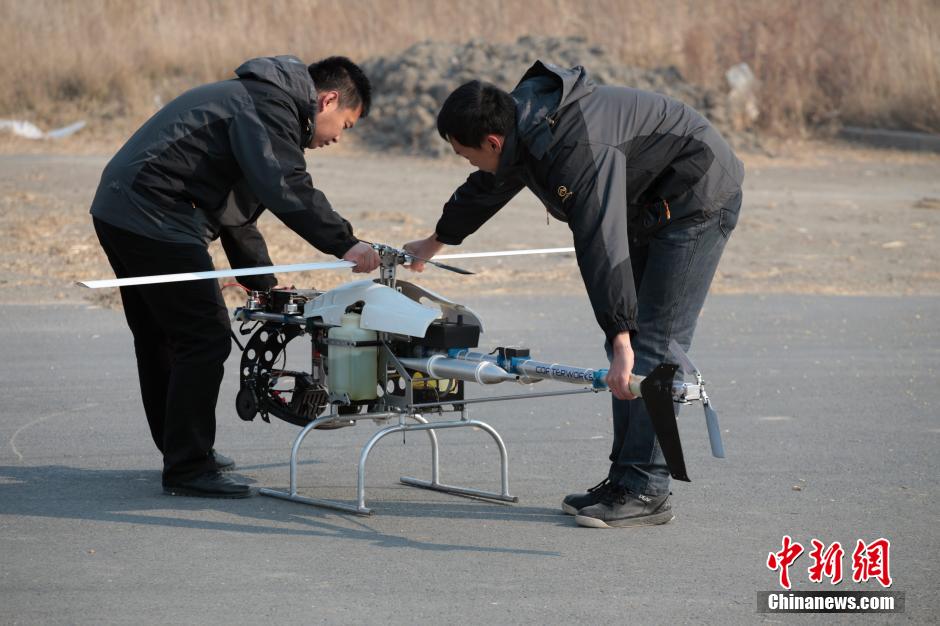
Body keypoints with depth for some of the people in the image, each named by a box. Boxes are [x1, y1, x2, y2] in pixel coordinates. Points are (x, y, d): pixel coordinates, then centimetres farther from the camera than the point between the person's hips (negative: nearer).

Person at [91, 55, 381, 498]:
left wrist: (266, 284, 28)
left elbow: (238, 214, 29)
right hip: (155, 222, -11)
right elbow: (285, 187, -26)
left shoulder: (255, 99, 25)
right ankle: (187, 469, -4)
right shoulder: (270, 104, -9)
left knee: (161, 337, 21)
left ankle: (182, 450, 35)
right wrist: (344, 243, -28)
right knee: (205, 338, -8)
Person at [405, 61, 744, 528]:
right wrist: (435, 242, 36)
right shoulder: (524, 126, -1)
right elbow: (486, 190, 19)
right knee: (630, 346, 8)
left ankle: (646, 491, -11)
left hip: (699, 200, -10)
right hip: (651, 209, 10)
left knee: (653, 345, -13)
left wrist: (622, 339, -46)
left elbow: (601, 245, -41)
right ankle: (626, 476, 11)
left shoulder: (578, 149, -33)